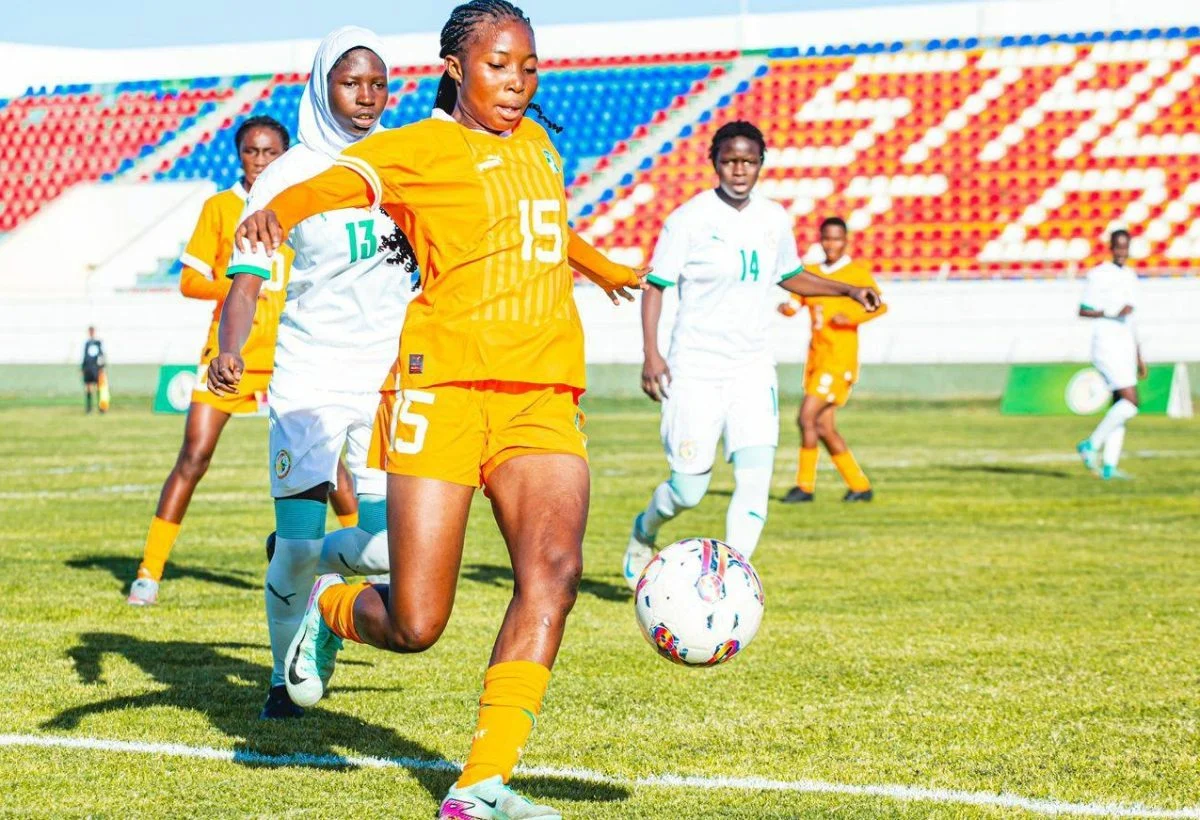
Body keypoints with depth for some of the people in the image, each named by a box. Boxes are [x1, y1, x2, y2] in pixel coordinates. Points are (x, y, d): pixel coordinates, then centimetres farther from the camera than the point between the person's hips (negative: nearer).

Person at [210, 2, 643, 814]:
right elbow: (333, 183, -21)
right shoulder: (417, 149, -1)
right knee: (415, 625, -7)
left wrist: (607, 269, 61)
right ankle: (329, 605, 30)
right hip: (445, 386, -5)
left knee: (554, 567, -21)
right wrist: (275, 213, -44)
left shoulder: (537, 144, 19)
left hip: (543, 399, 5)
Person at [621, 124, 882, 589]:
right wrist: (651, 354, -15)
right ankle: (644, 532, 32)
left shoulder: (774, 219, 6)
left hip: (753, 369, 4)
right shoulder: (690, 218, -9)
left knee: (755, 480, -12)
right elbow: (655, 285, -6)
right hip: (696, 371, -4)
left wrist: (847, 290, 11)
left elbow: (791, 278, 23)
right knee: (688, 491, -1)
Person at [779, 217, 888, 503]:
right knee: (824, 428, 8)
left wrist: (852, 318, -25)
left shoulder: (857, 271, -3)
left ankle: (805, 485, -8)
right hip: (816, 358, 7)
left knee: (807, 417, -15)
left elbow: (880, 305, -10)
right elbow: (794, 305, 5)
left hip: (839, 359, -7)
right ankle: (860, 486, 18)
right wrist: (786, 307, -18)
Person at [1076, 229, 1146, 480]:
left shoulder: (1131, 277, 17)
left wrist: (1139, 357, 22)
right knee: (1130, 402, -17)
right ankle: (1091, 445, -8)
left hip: (1125, 348, 8)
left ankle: (1109, 466, 2)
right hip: (1106, 346, -8)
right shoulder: (1098, 275, -6)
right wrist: (1113, 313, -21)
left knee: (1120, 405, 2)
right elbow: (1083, 310, -9)